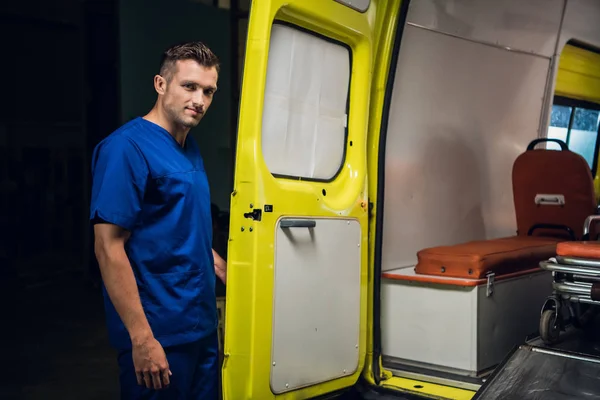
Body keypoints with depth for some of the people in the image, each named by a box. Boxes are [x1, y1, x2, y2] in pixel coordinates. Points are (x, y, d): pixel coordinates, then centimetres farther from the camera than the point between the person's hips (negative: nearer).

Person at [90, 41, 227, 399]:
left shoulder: (190, 148, 10)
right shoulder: (127, 148, -16)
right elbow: (109, 247, -20)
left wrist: (228, 274, 18)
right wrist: (142, 339, -22)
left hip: (203, 325, 8)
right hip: (160, 334, -8)